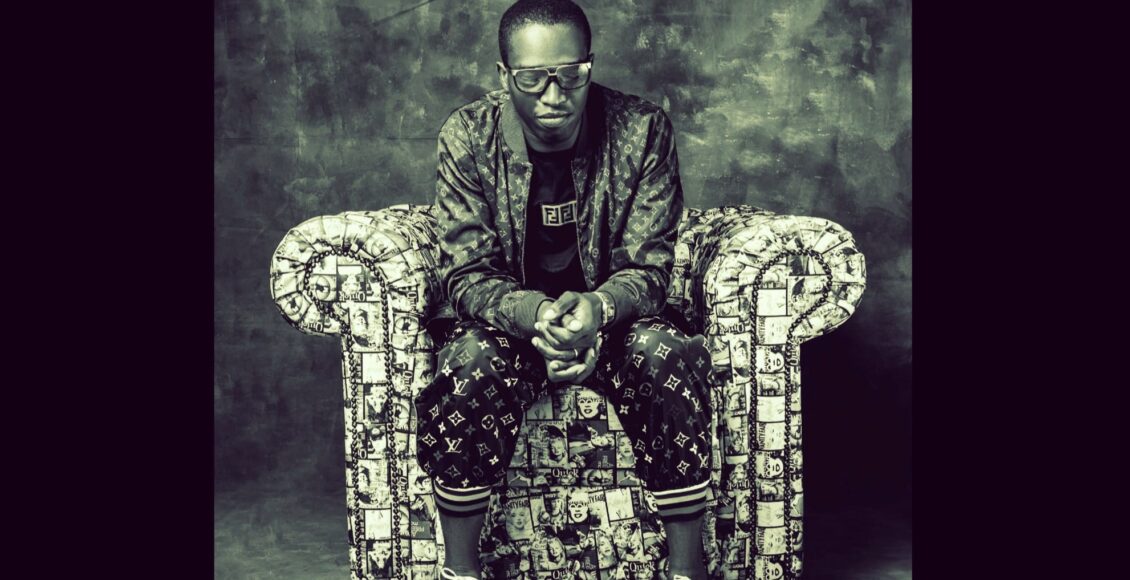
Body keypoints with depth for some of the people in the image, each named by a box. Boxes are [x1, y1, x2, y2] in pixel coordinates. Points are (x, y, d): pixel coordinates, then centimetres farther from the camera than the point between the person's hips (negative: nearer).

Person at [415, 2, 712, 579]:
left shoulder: (643, 129, -10)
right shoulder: (468, 136, -10)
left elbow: (650, 266, -11)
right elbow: (466, 274, -13)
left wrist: (597, 308, -35)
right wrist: (538, 314, -35)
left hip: (613, 318, 1)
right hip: (509, 319, 0)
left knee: (667, 352, -32)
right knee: (470, 362, -33)